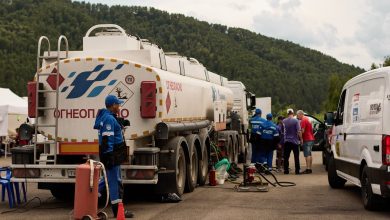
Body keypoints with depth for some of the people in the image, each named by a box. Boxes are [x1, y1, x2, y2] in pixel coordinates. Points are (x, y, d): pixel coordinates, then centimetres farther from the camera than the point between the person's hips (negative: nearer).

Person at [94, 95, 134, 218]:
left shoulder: (106, 116, 16)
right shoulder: (109, 118, -17)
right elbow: (107, 139, -23)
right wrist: (109, 156, -24)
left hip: (112, 153, 10)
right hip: (112, 153, -10)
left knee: (111, 179, 18)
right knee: (114, 180, -5)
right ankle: (118, 210, 0)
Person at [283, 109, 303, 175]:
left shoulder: (284, 121, 0)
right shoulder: (296, 121, -11)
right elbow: (299, 131, -14)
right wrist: (301, 139, -3)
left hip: (286, 141, 3)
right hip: (294, 141, -3)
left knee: (286, 157, 7)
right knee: (296, 157, 3)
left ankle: (286, 170, 6)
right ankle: (297, 171, 3)